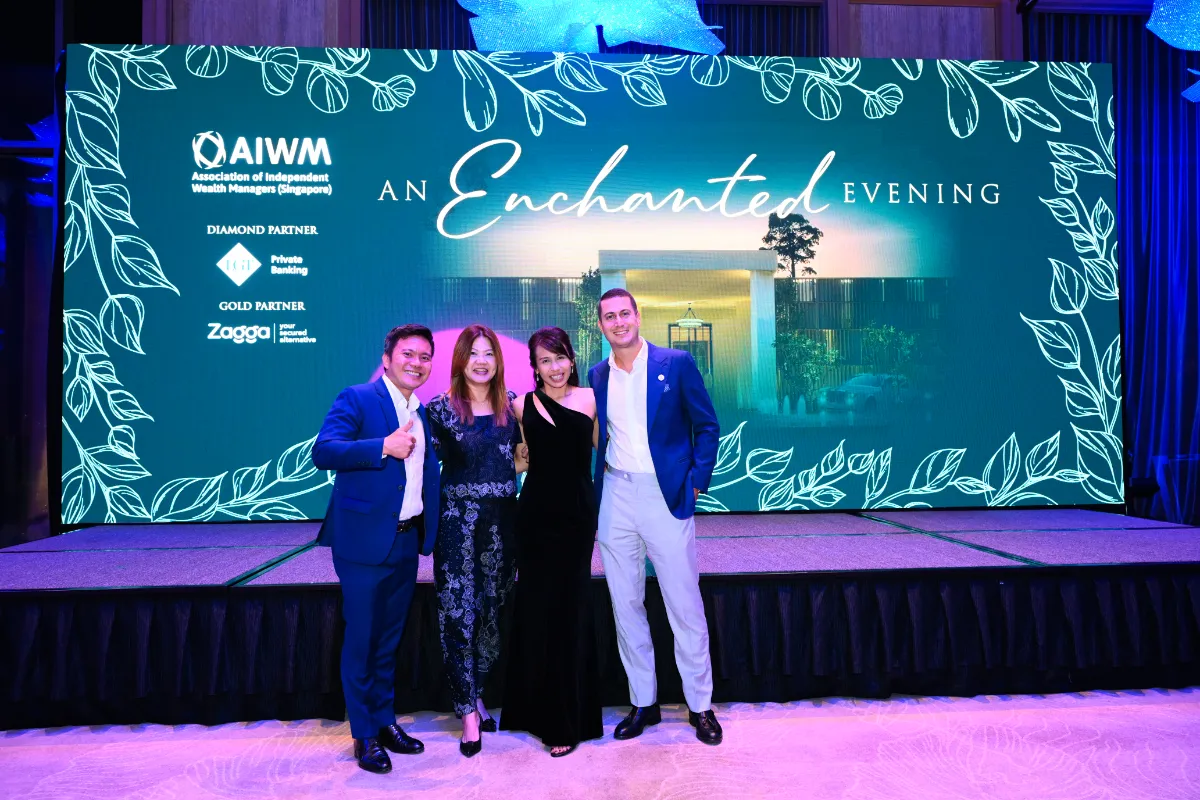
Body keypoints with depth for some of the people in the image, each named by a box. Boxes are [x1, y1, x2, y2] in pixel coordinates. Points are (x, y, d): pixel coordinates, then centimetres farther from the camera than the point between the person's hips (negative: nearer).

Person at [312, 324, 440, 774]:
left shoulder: (423, 415, 13)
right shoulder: (357, 399, -8)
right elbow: (322, 451, -21)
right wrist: (383, 447, -29)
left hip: (407, 543, 7)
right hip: (365, 541, -6)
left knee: (388, 640, 18)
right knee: (361, 640, 5)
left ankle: (385, 722, 32)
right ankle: (364, 736, 19)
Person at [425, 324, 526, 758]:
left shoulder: (511, 405, 6)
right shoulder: (440, 408, -3)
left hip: (502, 518, 3)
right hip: (457, 520, -3)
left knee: (493, 608, 11)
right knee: (458, 612, -2)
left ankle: (476, 694, 29)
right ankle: (468, 712, 8)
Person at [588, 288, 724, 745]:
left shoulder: (676, 364, -2)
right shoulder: (597, 375, 9)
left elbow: (707, 426, 1)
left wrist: (697, 481, -6)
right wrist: (596, 493, 6)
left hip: (666, 497, -4)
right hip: (615, 498, 4)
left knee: (685, 606, 3)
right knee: (625, 605, 10)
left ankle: (700, 705, 20)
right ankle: (643, 703, 25)